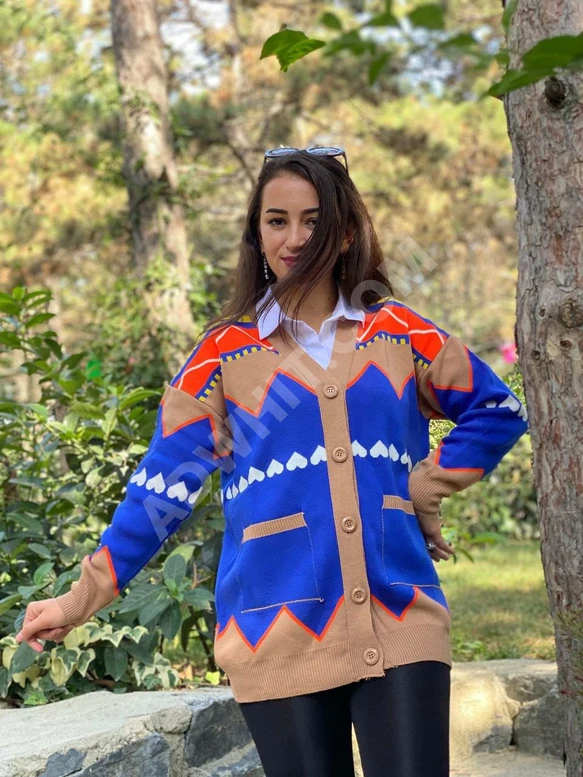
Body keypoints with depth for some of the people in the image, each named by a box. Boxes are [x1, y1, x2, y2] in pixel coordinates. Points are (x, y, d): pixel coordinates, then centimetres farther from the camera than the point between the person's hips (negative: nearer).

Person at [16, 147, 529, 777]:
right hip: (279, 632, -1)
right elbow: (164, 482, 3)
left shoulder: (400, 335, 9)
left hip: (400, 625, 1)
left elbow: (499, 410, 18)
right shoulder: (226, 353, 5)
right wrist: (85, 595, -2)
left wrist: (432, 481, 5)